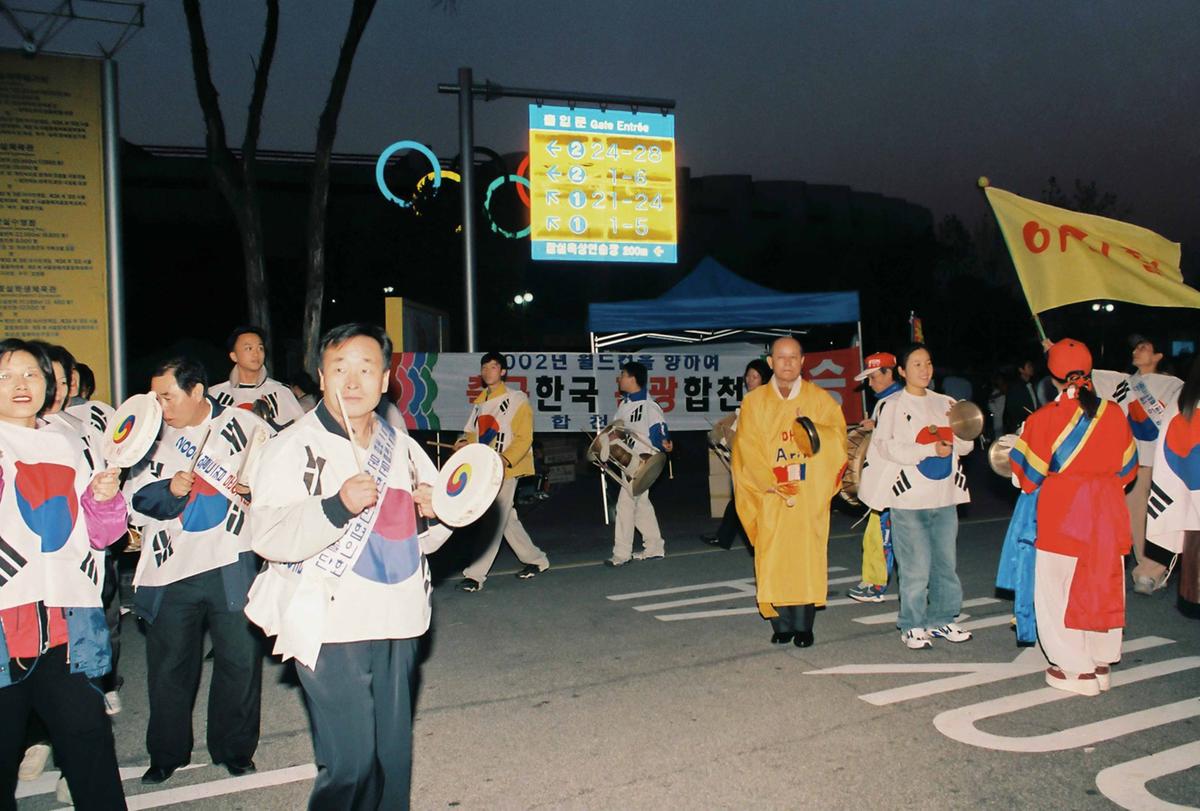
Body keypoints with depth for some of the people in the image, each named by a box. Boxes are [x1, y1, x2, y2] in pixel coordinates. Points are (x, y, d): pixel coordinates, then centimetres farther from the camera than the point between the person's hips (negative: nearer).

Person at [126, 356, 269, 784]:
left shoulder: (245, 425, -1)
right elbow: (135, 496, 4)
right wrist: (169, 490, -14)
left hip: (232, 566, -2)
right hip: (171, 568, 2)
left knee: (240, 660, 8)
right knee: (168, 666, 12)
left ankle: (235, 749, 25)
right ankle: (166, 754, 29)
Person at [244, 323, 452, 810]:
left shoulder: (403, 448, 13)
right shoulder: (295, 447, -6)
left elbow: (424, 539, 20)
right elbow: (268, 537, -18)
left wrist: (434, 513, -1)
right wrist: (337, 506, -30)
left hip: (397, 626, 6)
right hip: (330, 629, -6)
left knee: (393, 759, 14)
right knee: (349, 764, -6)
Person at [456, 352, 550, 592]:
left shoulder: (517, 400, -7)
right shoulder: (480, 402, 15)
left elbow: (524, 438, -11)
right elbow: (473, 433, 18)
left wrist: (504, 460, -25)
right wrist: (464, 442, -5)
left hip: (506, 470, -7)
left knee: (493, 522, -9)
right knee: (507, 520, 14)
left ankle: (475, 574, -6)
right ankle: (537, 560, 29)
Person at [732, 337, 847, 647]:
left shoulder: (819, 399, 9)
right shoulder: (754, 402, 7)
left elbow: (837, 434, -3)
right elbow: (748, 447, -1)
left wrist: (813, 430, -24)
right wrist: (771, 482, -14)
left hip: (810, 496, 0)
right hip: (770, 496, 0)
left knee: (806, 556, -2)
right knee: (773, 558, -2)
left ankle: (803, 626, 7)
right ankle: (782, 625, 7)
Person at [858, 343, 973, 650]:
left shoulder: (945, 403, 12)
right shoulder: (894, 407, -2)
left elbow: (966, 447, 11)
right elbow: (888, 447, -13)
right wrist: (930, 449, -17)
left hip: (944, 497, 5)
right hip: (909, 498, -5)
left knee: (946, 563, 11)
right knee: (916, 567, -4)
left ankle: (941, 620, 26)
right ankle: (913, 626, 9)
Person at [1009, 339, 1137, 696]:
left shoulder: (1046, 418, -13)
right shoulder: (1113, 413, -1)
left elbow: (1029, 471, -6)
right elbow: (1127, 466, 9)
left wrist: (1031, 486, 15)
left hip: (1062, 513, -4)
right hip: (1107, 514, 5)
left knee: (1060, 589, 6)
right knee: (1103, 586, 14)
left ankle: (1077, 670, 10)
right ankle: (1101, 664, 25)